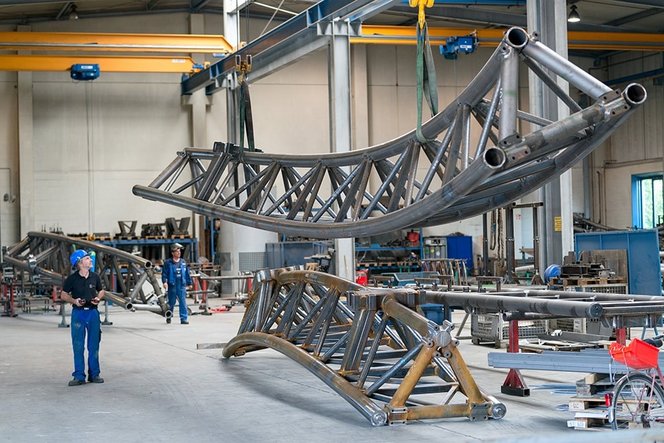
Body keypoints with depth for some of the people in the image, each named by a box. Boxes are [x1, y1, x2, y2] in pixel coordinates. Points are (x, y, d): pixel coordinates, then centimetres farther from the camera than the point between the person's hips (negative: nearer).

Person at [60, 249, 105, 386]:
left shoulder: (95, 277, 5)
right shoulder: (72, 279, -4)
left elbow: (101, 291, 19)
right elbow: (63, 295, 3)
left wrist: (98, 298, -2)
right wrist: (74, 300, -15)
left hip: (93, 312, 3)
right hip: (78, 313, -3)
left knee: (94, 345, 7)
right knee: (78, 346, -1)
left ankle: (94, 374, 17)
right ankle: (79, 376, 5)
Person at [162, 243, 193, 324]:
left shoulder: (183, 262, 11)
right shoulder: (168, 262, 0)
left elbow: (187, 273, 16)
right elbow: (164, 273, -3)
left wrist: (189, 283, 18)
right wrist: (164, 282, -15)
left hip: (182, 285, 2)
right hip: (172, 286, -2)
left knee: (183, 302, -4)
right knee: (171, 302, 8)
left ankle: (184, 318, -3)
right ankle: (168, 317, 26)